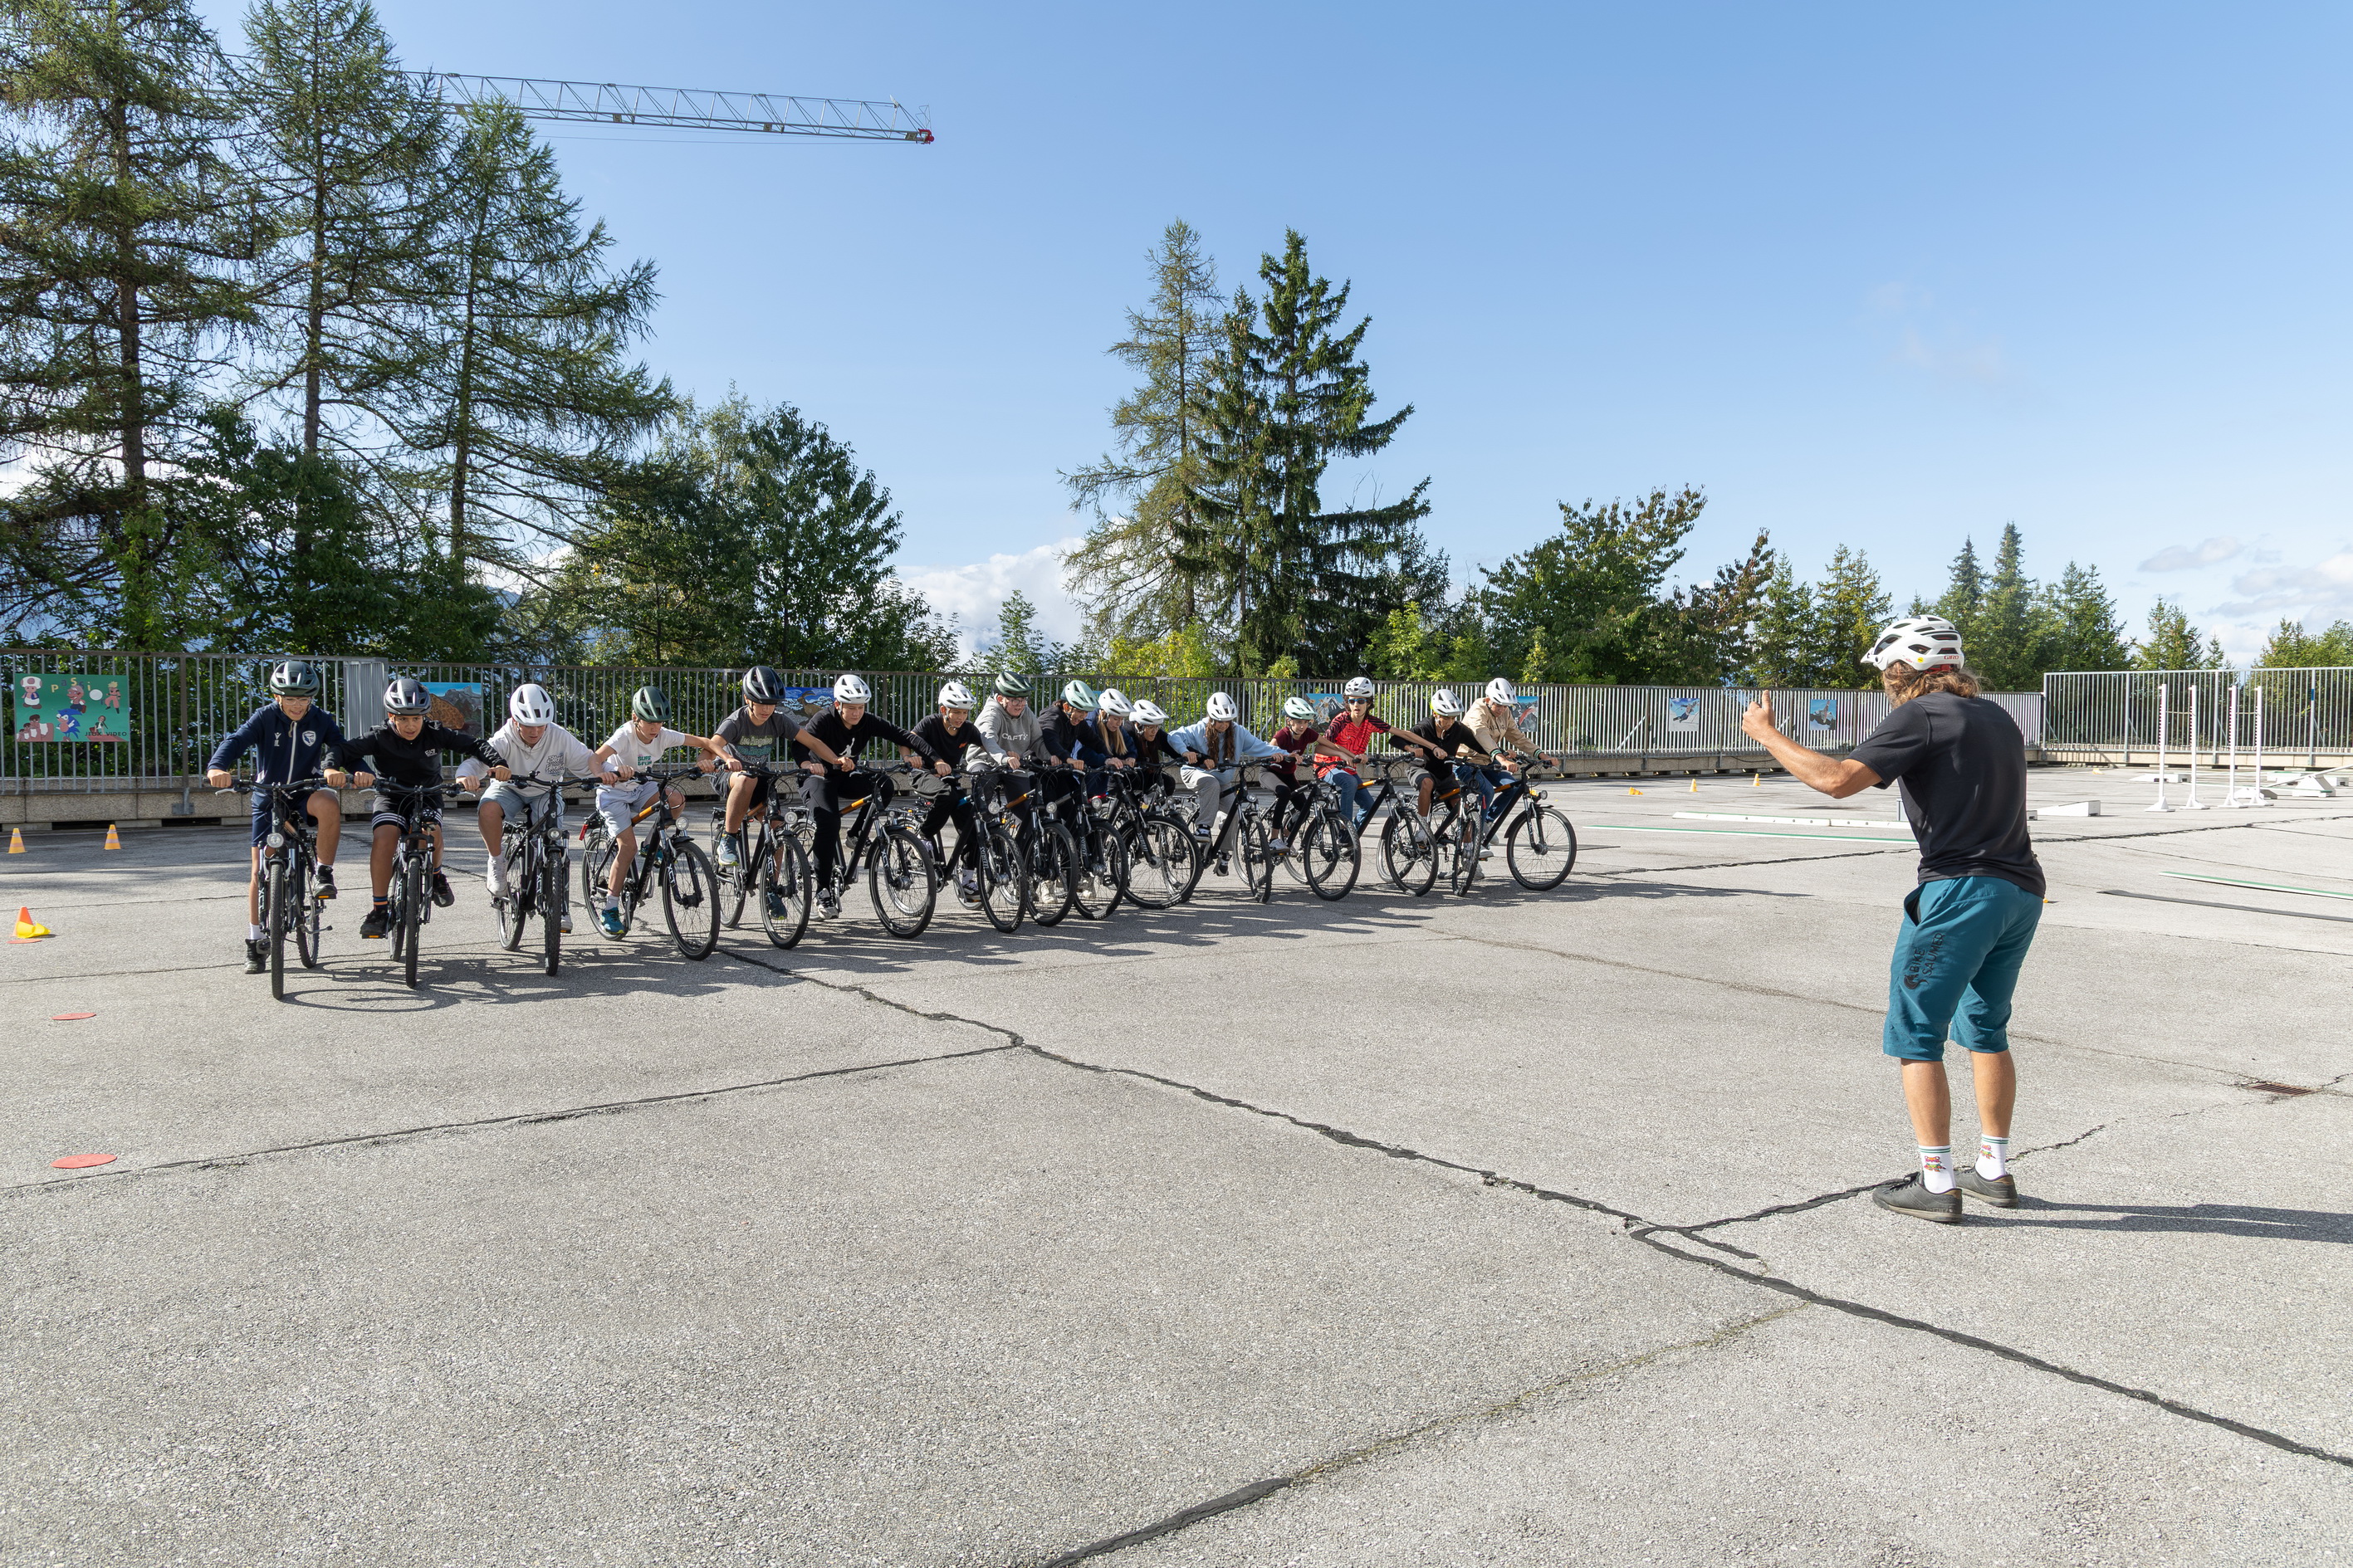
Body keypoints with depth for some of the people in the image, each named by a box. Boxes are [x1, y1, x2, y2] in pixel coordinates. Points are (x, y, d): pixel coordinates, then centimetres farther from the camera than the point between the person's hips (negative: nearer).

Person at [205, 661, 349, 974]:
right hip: (268, 797, 0)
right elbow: (237, 740, -26)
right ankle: (256, 942, 13)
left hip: (305, 793, 0)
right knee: (261, 870, 0)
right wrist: (217, 767, -47)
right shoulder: (264, 718, -11)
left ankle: (325, 872, -19)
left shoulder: (322, 721, -6)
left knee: (328, 803, -37)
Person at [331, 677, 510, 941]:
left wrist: (498, 763, -31)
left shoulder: (435, 735, -12)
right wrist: (332, 768, -46)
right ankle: (380, 909, -21)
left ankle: (435, 875, 3)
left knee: (431, 832, -31)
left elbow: (474, 744, -13)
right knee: (385, 835, -29)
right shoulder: (380, 737, -15)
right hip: (391, 796, 0)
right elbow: (344, 750, -24)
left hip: (427, 795, 0)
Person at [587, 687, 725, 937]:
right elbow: (596, 759, -44)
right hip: (614, 793, -4)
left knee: (677, 797, -24)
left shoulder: (664, 736, -17)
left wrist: (707, 759, -36)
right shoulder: (625, 734, -29)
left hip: (640, 788, 4)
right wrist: (614, 772, -64)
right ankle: (609, 911, -6)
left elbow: (706, 742, -14)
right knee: (628, 845, -16)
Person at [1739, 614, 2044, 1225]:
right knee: (1985, 1029, 21)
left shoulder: (1920, 717, -9)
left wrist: (1767, 734, -9)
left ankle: (1937, 1184, 1)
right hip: (2021, 892, 9)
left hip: (1959, 890, -8)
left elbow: (1838, 780, -20)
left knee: (1914, 1034, 0)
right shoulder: (1998, 718, 17)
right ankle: (1994, 1171, 27)